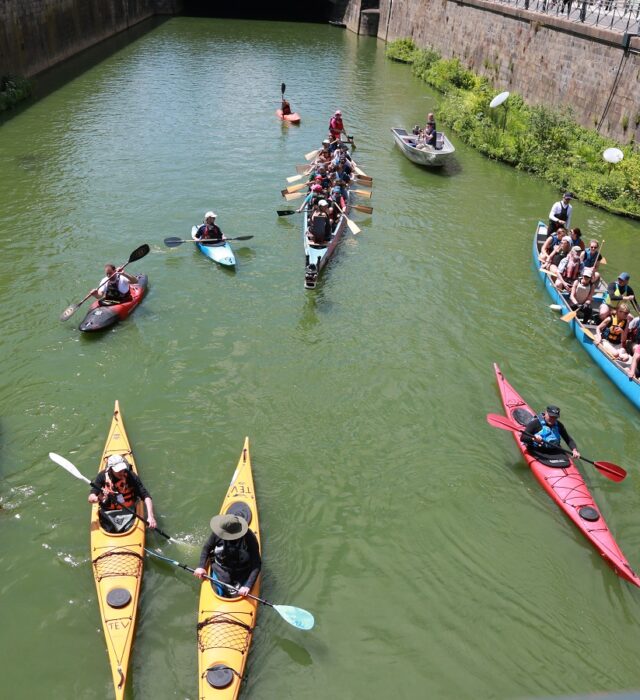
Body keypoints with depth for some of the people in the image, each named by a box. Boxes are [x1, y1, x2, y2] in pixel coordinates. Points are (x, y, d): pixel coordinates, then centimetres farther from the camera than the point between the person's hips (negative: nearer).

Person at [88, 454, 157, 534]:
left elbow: (146, 496, -15)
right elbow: (91, 498, -8)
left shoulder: (131, 476, -12)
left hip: (128, 512, -1)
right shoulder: (103, 476, -8)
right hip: (108, 513, 1)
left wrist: (150, 516, -29)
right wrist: (98, 499, -33)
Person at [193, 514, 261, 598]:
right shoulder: (218, 534, -21)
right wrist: (201, 566, -11)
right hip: (221, 570, 2)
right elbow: (206, 548, 0)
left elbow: (256, 564, -25)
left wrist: (248, 586, -32)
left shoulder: (249, 538, -28)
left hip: (242, 573, -2)